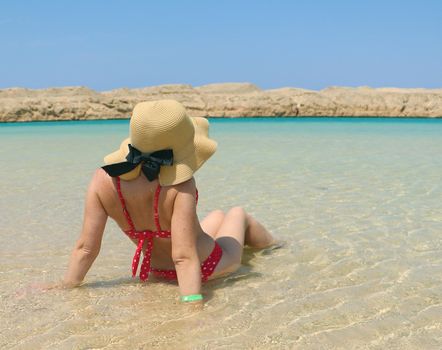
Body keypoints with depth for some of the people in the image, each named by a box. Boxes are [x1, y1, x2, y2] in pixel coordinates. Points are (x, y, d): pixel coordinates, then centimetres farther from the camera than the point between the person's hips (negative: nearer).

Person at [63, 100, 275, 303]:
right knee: (237, 214, 29)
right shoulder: (179, 184, -38)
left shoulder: (104, 179, -26)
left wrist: (66, 289, -11)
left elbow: (85, 247, -21)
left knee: (218, 217, 35)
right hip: (210, 267, -4)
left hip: (160, 273, 5)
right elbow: (184, 256, -40)